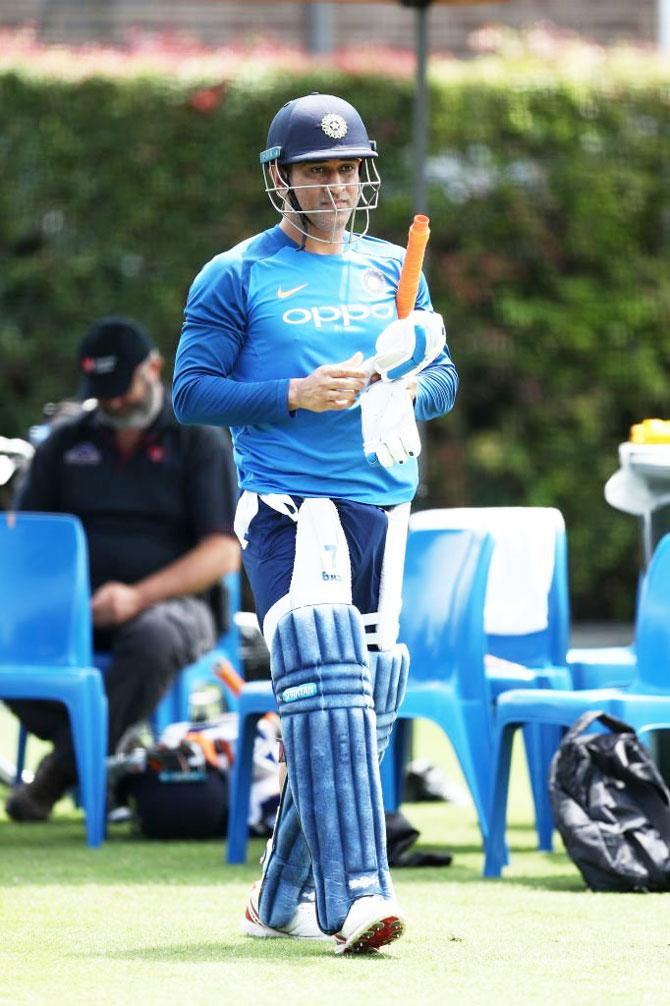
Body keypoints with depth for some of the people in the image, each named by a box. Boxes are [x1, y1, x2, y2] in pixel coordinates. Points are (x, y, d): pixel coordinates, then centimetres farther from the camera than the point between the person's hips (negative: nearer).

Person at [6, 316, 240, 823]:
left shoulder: (201, 443, 6)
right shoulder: (65, 443, 18)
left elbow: (223, 552, -4)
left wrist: (139, 596, -19)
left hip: (171, 604, -3)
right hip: (77, 606, 3)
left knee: (152, 638, -41)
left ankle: (68, 765, -30)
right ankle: (115, 757, -29)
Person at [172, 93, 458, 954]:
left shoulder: (393, 269, 17)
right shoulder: (236, 277, 2)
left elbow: (442, 373, 20)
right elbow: (191, 392, -3)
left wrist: (401, 394, -2)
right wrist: (296, 395, -15)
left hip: (384, 513, 6)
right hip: (290, 512, -6)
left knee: (366, 704, 7)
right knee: (326, 690, -21)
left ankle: (282, 896, 20)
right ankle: (353, 896, -29)